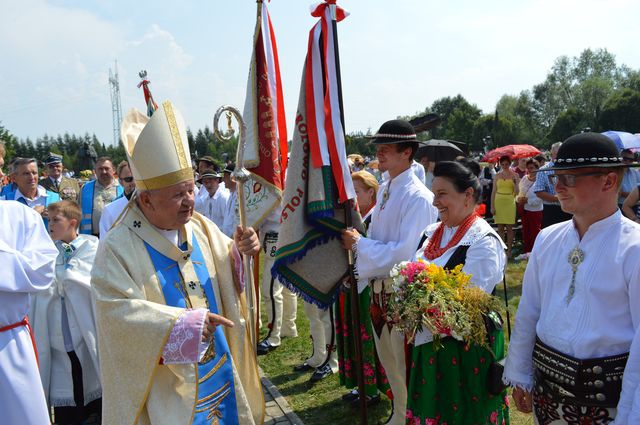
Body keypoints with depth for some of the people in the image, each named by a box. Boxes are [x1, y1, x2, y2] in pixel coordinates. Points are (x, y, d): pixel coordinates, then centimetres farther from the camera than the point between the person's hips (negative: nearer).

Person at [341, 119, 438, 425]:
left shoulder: (418, 197, -21)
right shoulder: (385, 190, 6)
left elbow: (405, 254, -26)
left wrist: (359, 243, -19)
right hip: (379, 288, 9)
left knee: (405, 366, 8)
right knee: (389, 362, 23)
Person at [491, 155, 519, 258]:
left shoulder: (514, 175, 3)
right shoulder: (497, 175, 8)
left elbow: (516, 192, -1)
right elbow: (493, 191, 7)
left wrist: (515, 182, -17)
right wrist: (492, 206, 1)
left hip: (510, 202, -2)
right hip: (498, 202, 2)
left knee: (509, 227, 0)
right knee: (500, 228, 5)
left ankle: (509, 250, 7)